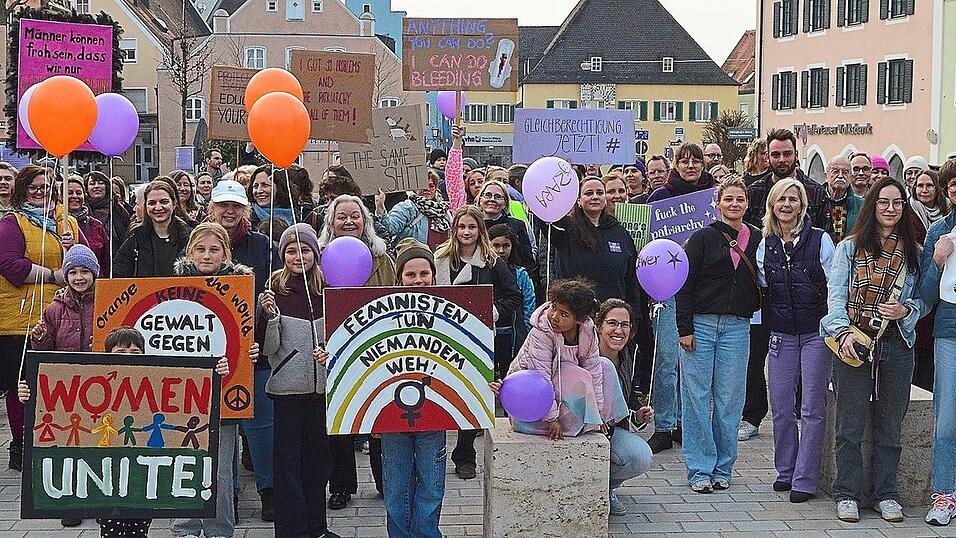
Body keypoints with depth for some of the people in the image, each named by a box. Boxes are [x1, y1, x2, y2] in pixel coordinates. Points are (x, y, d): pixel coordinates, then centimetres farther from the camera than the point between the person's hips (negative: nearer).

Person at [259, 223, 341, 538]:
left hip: (322, 385, 3)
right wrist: (269, 315, -19)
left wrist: (331, 352, -5)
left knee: (319, 456, 11)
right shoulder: (274, 290, -2)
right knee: (288, 459, -1)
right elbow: (268, 348, -5)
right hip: (288, 386, -3)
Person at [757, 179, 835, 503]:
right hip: (781, 335, 4)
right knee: (781, 407, 7)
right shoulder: (766, 244, 6)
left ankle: (804, 479, 5)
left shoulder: (820, 240, -5)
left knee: (813, 409, 0)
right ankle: (785, 470, 22)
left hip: (816, 333, -4)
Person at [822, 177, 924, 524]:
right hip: (853, 343, -2)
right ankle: (846, 494, 11)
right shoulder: (850, 247, 4)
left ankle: (885, 494, 19)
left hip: (897, 344, 2)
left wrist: (906, 310, -10)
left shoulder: (913, 252, 10)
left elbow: (923, 299, 12)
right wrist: (844, 332, -16)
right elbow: (836, 294, -2)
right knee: (851, 423, 2)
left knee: (890, 424, 8)